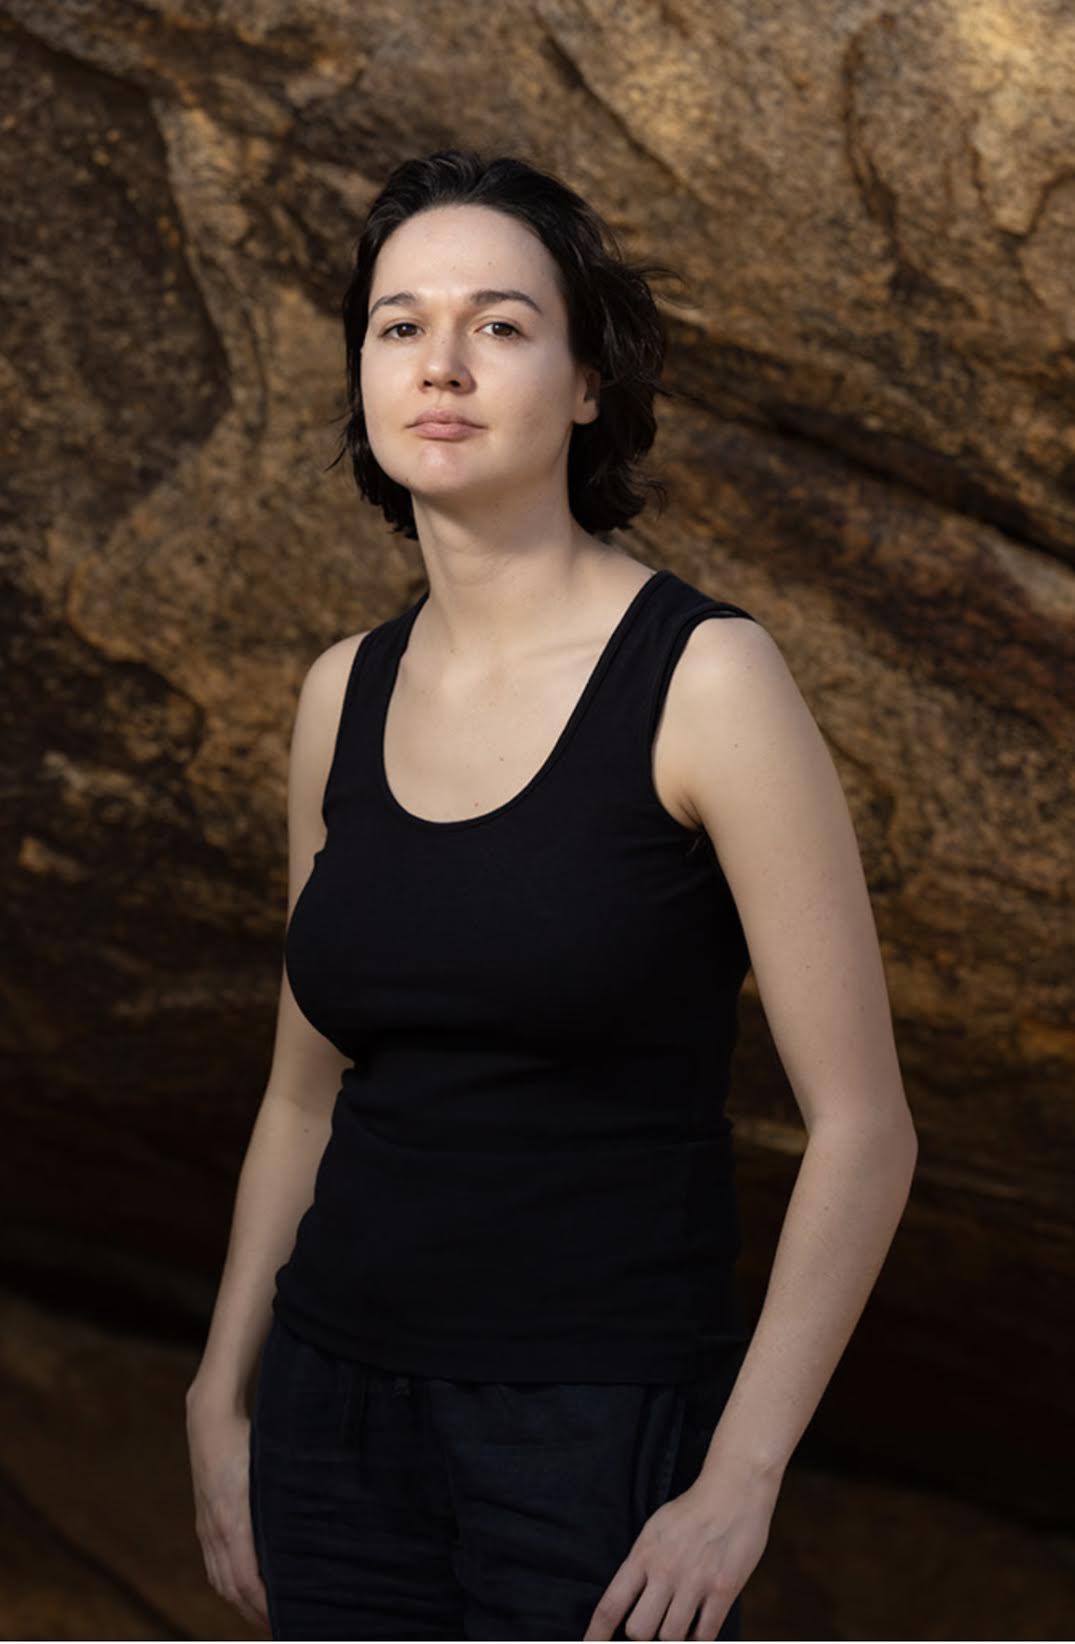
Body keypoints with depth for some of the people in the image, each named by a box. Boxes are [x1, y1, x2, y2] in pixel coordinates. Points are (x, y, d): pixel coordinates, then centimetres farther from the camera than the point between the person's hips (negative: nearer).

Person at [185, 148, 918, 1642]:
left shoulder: (709, 678, -13)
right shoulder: (348, 696, 5)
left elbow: (865, 1125, -13)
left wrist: (737, 1491, -17)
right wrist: (222, 1408, 11)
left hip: (604, 1444, -5)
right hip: (350, 1425, 6)